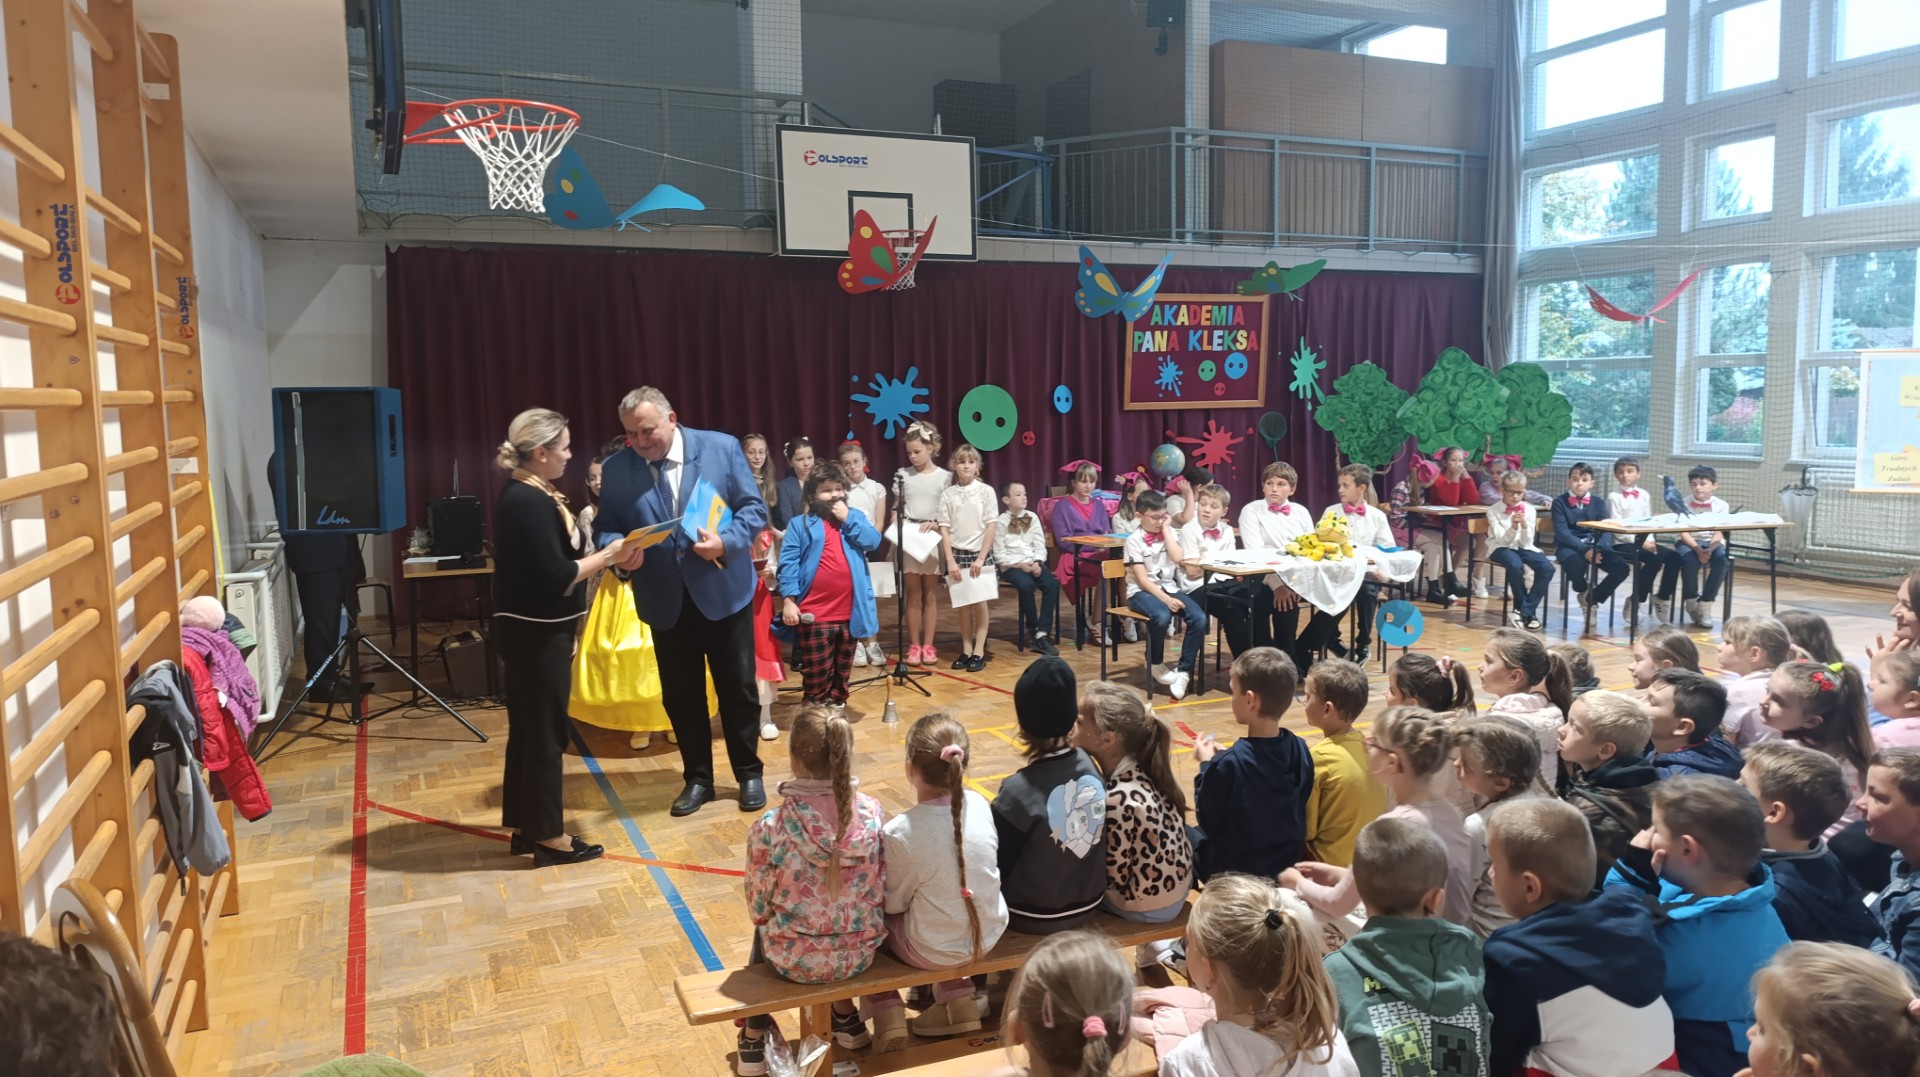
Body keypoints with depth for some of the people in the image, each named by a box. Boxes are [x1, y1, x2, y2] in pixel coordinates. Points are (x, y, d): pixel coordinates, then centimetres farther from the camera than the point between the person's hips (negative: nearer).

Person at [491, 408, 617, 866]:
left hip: (532, 629, 10)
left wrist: (598, 555, 5)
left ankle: (525, 827, 26)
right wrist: (607, 556, -14)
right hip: (537, 633, -10)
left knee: (529, 728, 16)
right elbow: (556, 576, -23)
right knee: (545, 732, 0)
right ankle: (548, 837, 11)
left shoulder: (524, 494, 11)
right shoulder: (530, 502, -21)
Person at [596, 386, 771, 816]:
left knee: (738, 688, 9)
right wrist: (621, 550, -21)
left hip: (724, 591, -2)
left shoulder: (722, 448, -8)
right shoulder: (616, 469, -3)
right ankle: (697, 778, 29)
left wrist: (726, 542, -23)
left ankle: (749, 774, 27)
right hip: (665, 600, 2)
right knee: (680, 695, 12)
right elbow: (607, 529, 2)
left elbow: (754, 508, -5)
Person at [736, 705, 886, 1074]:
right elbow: (882, 892, -4)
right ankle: (847, 1020, 51)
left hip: (795, 958, -2)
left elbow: (758, 908, -11)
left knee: (764, 931, 34)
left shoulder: (769, 827, -25)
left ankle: (754, 1042, 44)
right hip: (859, 953, 2)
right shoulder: (873, 813, -16)